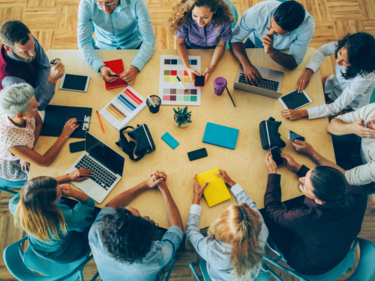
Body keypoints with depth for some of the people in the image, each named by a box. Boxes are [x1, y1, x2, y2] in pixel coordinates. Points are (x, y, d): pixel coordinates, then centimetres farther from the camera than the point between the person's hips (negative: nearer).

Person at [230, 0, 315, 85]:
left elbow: (294, 63, -33)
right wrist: (247, 65, -48)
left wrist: (271, 52, -52)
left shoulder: (308, 25, -38)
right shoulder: (257, 12, -40)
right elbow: (235, 39, -31)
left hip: (282, 52, 1)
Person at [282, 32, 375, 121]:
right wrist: (308, 71, -24)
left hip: (347, 109, -5)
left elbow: (336, 107, -38)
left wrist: (303, 113, -48)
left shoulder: (365, 77, -39)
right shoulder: (345, 47, -27)